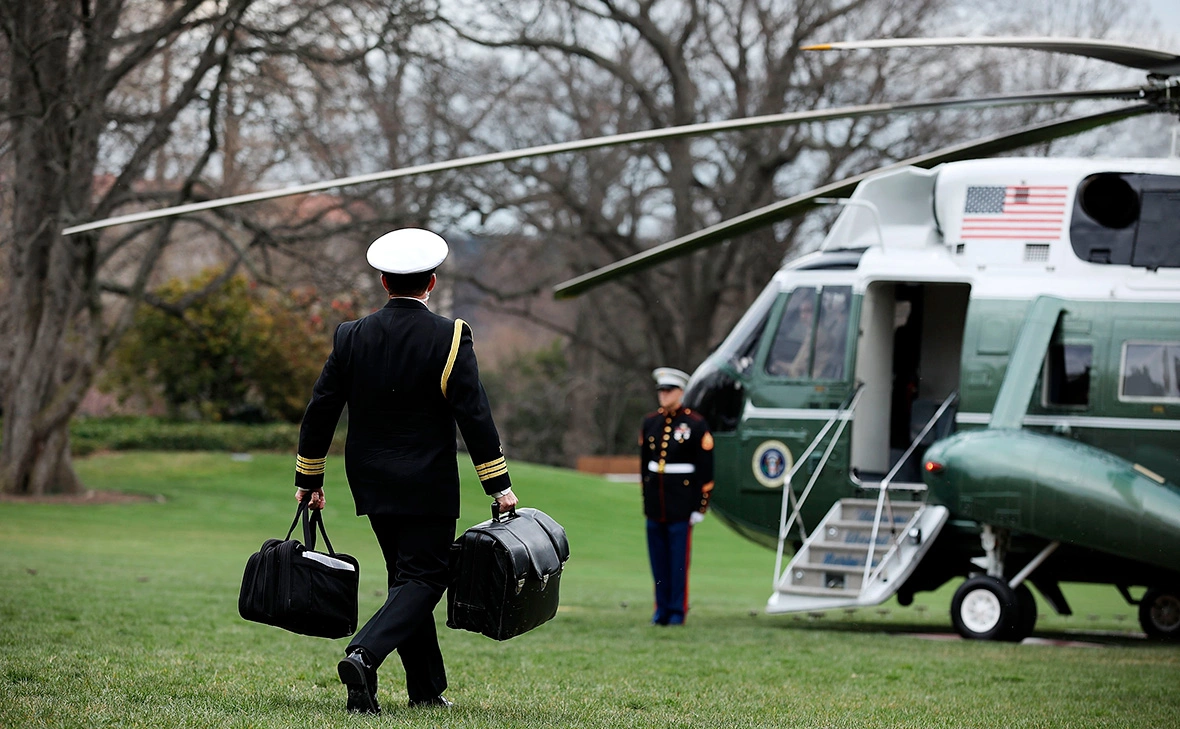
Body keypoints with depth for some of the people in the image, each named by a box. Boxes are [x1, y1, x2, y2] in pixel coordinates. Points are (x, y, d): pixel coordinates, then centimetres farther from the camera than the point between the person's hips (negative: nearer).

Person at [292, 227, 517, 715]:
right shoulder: (448, 338, -10)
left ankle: (426, 690, 17)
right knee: (423, 579, -1)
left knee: (406, 577, 15)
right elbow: (475, 416, -11)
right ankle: (364, 654, -24)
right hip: (427, 487, -5)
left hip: (373, 486, 5)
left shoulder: (352, 337, 1)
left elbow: (319, 412, 4)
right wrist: (499, 486, -5)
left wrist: (309, 480, 13)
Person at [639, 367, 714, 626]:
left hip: (681, 503, -5)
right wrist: (646, 498, 15)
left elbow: (705, 468, -4)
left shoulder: (695, 424, -4)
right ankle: (662, 609, 14)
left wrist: (701, 505, -6)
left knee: (679, 558, -3)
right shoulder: (650, 423, 10)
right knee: (658, 558, 7)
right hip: (655, 502, 5)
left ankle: (678, 611, 3)